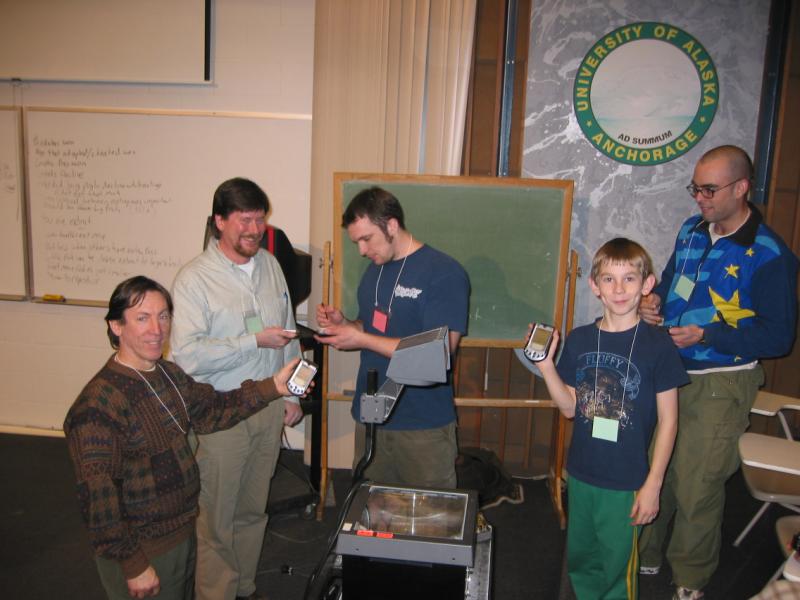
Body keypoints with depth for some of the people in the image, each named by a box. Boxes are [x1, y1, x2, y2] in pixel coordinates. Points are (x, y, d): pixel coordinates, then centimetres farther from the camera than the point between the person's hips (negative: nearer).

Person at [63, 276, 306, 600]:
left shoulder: (170, 374, 1)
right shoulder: (99, 403, -26)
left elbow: (210, 410, 11)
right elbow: (97, 495, -25)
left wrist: (272, 387, 1)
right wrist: (133, 565, -20)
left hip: (184, 531, 8)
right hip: (143, 551, -8)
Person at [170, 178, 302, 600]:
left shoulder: (270, 265, 4)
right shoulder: (194, 279, -15)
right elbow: (187, 355, -24)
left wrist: (292, 394, 11)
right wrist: (255, 341, -24)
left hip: (270, 409, 6)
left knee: (253, 509, 20)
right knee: (217, 518, 9)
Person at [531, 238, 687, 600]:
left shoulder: (658, 345, -12)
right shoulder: (579, 340, -2)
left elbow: (668, 420, -7)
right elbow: (570, 408, 4)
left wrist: (652, 484, -8)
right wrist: (546, 367, -10)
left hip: (627, 483, -4)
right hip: (581, 475, 4)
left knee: (618, 568, 12)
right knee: (580, 561, 21)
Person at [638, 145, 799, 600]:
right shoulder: (692, 231, 6)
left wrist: (706, 336, -22)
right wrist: (655, 299, -2)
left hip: (719, 386, -6)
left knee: (696, 490, 5)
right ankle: (644, 555, 37)